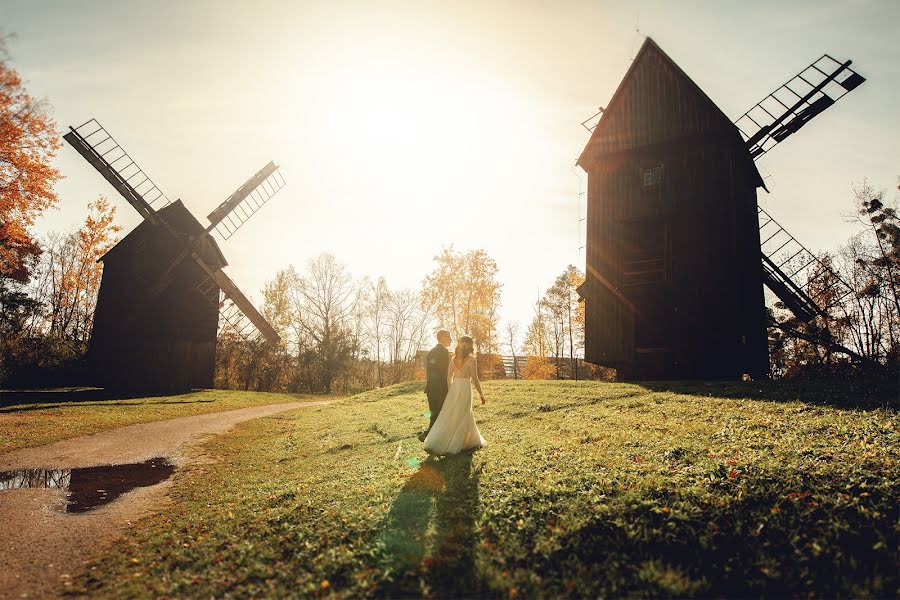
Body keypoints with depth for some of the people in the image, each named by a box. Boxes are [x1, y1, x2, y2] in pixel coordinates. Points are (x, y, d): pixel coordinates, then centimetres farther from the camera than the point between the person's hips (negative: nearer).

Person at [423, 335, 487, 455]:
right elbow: (475, 379, -10)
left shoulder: (454, 359, 6)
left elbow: (449, 378, 7)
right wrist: (481, 394, 1)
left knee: (467, 417, 16)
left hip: (454, 388, 5)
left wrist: (450, 392, 18)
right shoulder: (471, 360, -9)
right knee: (461, 419, 4)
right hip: (465, 388, -5)